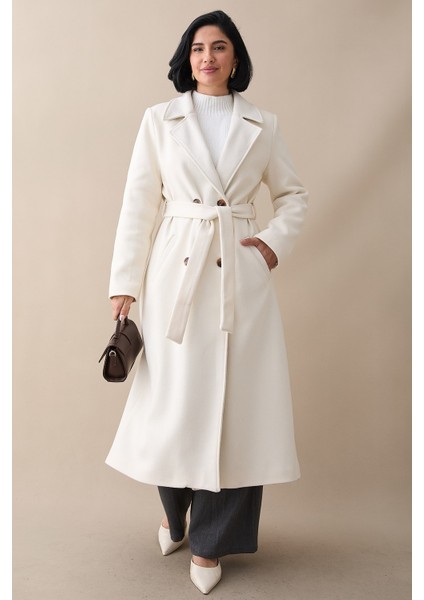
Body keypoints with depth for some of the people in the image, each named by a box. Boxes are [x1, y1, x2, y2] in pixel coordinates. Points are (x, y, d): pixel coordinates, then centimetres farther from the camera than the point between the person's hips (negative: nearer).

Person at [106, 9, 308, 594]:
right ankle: (175, 511, 34)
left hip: (242, 273, 1)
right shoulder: (159, 119, 7)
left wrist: (275, 240, 0)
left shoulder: (262, 125, 10)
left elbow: (293, 195, 18)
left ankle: (210, 541, 21)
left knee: (235, 403, 2)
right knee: (173, 400, 2)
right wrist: (125, 282, -3)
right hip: (175, 271, -1)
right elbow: (138, 205, 3)